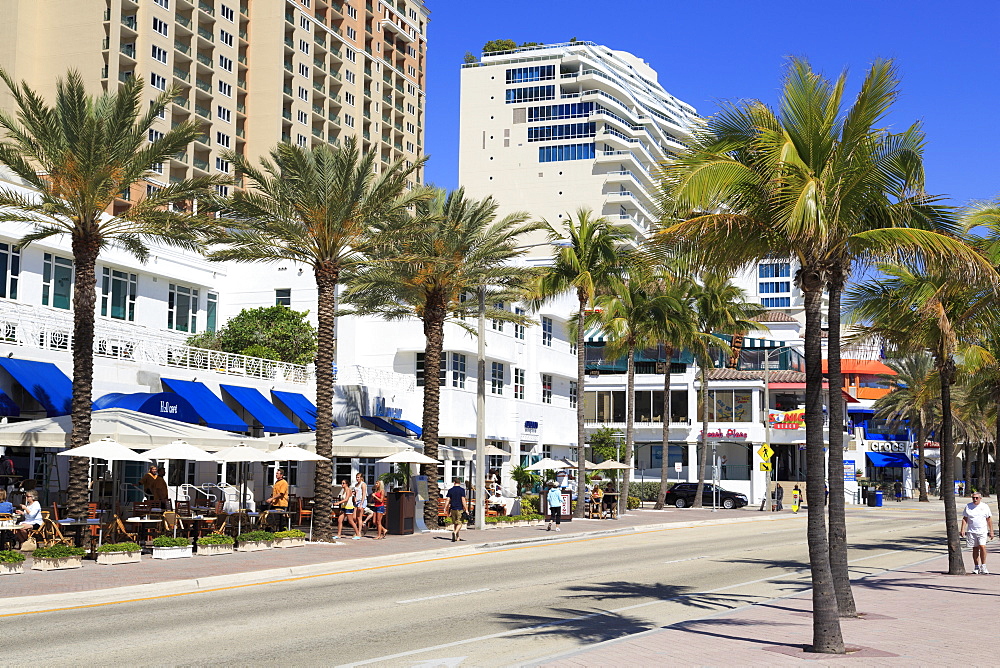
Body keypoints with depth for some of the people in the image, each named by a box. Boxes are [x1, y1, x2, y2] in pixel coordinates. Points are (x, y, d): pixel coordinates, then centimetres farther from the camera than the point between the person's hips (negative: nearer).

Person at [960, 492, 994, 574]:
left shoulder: (985, 507, 6)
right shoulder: (968, 506, 7)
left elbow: (989, 519, 9)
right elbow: (964, 519, 8)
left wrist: (991, 531, 5)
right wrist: (962, 530, -1)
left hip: (982, 531, -1)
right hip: (971, 531, 1)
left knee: (982, 547, -15)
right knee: (975, 549, 3)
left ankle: (983, 566, -4)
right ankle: (977, 567, 9)